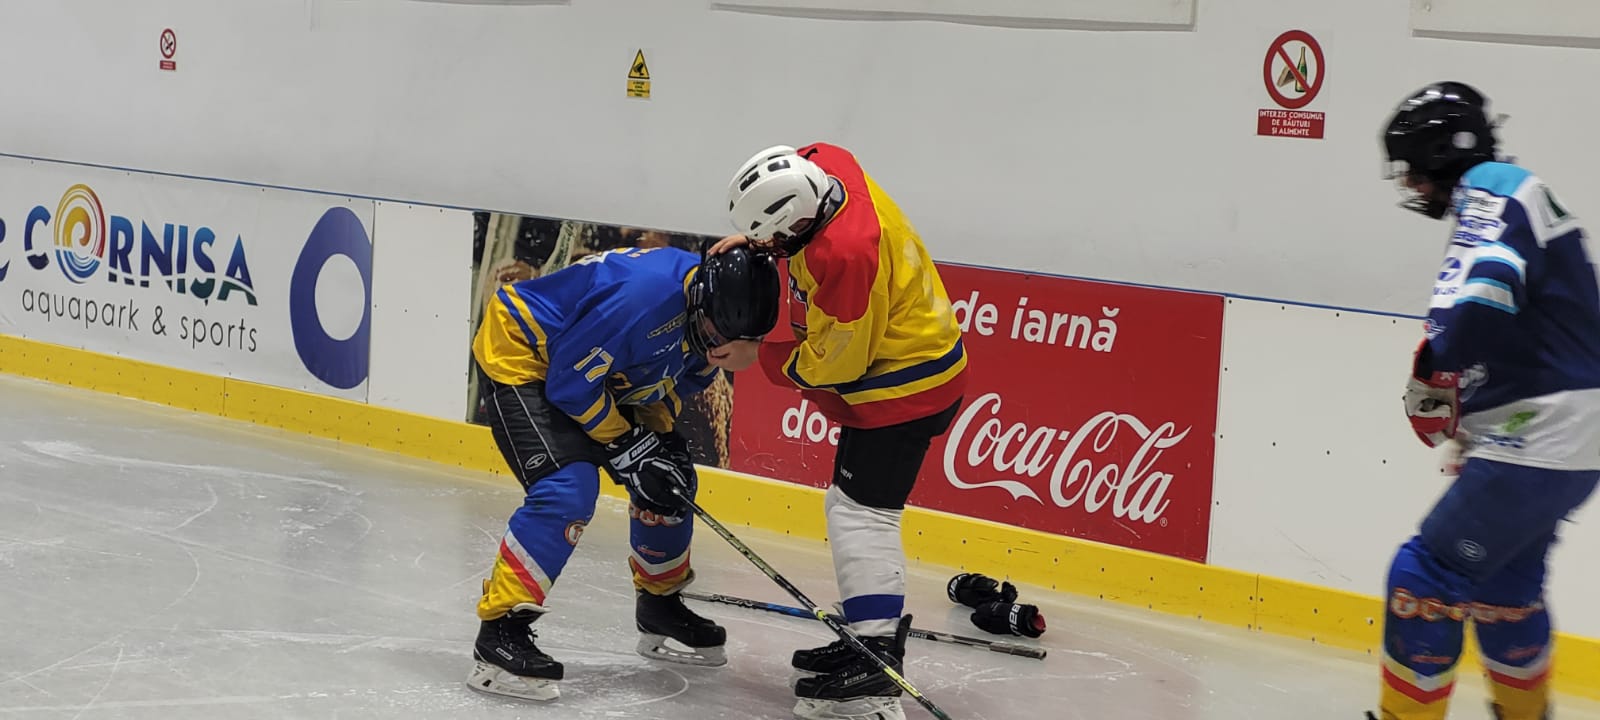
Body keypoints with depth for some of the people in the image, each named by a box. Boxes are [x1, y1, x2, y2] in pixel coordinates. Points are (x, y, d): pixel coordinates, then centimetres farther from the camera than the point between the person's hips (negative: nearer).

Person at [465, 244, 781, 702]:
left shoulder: (710, 321, -9)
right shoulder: (647, 295, -37)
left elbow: (667, 386, 8)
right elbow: (570, 383, -29)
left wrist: (656, 438, -7)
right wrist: (626, 446, -21)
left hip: (599, 369, 9)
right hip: (521, 354, -9)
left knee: (670, 479, 10)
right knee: (568, 488, -26)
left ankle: (659, 608, 30)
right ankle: (499, 631, -21)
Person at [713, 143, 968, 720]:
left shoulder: (844, 256, -34)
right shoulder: (822, 165, -9)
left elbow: (831, 364, -23)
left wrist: (761, 356, -9)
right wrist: (752, 241, 0)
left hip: (903, 382, -10)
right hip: (896, 365, 10)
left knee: (860, 513, -13)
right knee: (849, 505, 18)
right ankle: (870, 635, 28)